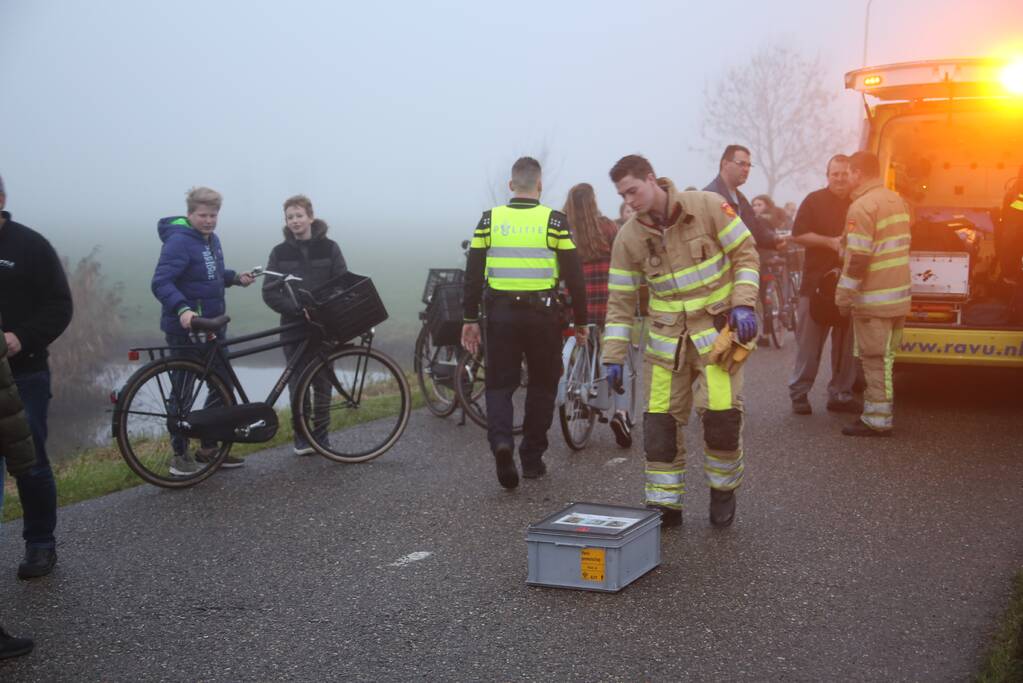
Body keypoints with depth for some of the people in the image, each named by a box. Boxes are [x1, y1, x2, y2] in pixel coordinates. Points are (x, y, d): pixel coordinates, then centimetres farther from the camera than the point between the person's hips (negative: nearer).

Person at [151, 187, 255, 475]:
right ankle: (180, 456, 10)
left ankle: (208, 448, 24)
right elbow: (161, 282, -26)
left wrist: (235, 277, 5)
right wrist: (182, 309, -41)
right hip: (185, 328, -9)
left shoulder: (211, 240, 9)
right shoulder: (179, 241, -17)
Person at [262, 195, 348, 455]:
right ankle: (300, 436, 10)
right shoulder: (280, 252, 3)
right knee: (297, 382, 0)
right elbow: (270, 293, -3)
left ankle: (321, 434, 16)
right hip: (294, 325, 0)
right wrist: (299, 308, -17)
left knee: (322, 381, 4)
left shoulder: (328, 248, 1)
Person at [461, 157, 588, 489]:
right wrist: (580, 321, 7)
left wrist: (470, 319, 8)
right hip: (542, 313, -1)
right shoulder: (555, 221, -3)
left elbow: (473, 274, 2)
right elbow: (574, 276, -3)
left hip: (501, 313, 1)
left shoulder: (489, 219, 2)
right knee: (542, 384, 14)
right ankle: (532, 458, 17)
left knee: (499, 383, 9)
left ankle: (501, 440, -17)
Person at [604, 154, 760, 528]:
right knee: (660, 420, -2)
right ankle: (664, 504, 12)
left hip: (718, 328, -3)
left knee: (721, 411, -12)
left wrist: (743, 304, -15)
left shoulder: (708, 206, -10)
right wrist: (613, 356, -2)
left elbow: (745, 253, -3)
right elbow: (621, 299, 2)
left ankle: (723, 491, 13)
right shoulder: (629, 237, -3)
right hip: (667, 336, 3)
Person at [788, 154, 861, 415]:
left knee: (847, 343, 6)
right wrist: (831, 242, -14)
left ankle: (841, 394, 15)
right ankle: (799, 393, 6)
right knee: (809, 340, -1)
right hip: (816, 283, -3)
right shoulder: (814, 201, 2)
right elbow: (798, 235, -4)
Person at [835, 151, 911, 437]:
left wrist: (844, 296, -13)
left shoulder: (862, 207, -15)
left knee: (875, 360, -3)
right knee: (884, 357, 15)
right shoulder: (897, 200, 12)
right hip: (899, 294, 8)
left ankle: (877, 421, 1)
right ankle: (877, 412, 24)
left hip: (874, 299, -8)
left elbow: (857, 258, -19)